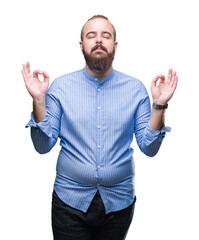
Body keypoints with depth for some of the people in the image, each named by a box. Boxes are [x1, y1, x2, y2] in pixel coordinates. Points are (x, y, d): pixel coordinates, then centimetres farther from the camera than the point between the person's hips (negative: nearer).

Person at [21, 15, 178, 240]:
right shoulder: (61, 86, -4)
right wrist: (38, 100, -17)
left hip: (119, 202, 2)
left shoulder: (135, 88, -2)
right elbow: (43, 146, -6)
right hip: (70, 200, -1)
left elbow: (149, 148, -4)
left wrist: (159, 105, -16)